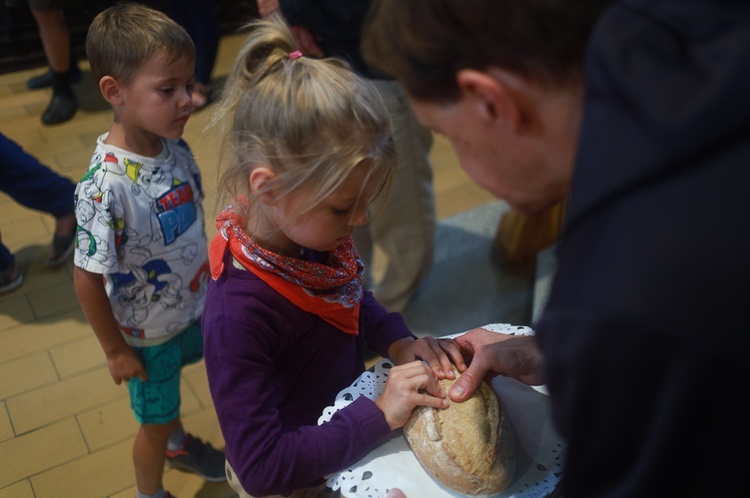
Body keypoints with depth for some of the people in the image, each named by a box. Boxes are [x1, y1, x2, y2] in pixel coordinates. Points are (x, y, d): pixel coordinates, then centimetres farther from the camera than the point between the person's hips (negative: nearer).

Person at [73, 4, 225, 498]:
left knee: (171, 390, 33)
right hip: (148, 334, -6)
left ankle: (178, 444, 63)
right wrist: (116, 350, -13)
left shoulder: (175, 145, -13)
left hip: (195, 307, 6)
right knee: (154, 422, 19)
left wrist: (209, 275, 13)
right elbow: (87, 278, -24)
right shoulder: (107, 185, -34)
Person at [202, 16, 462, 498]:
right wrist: (380, 414, -35)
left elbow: (354, 301, 4)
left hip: (344, 434, 6)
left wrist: (399, 342, -15)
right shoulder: (236, 314, -38)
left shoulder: (313, 236, -18)